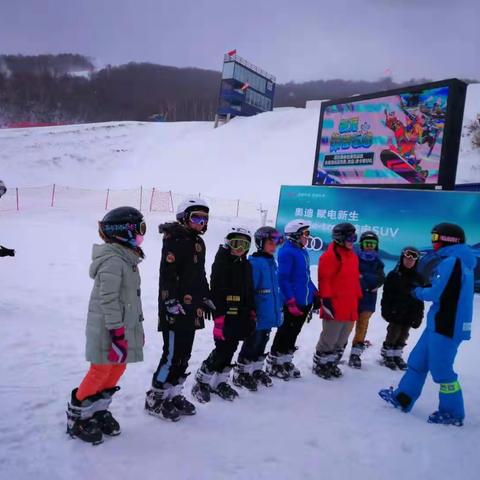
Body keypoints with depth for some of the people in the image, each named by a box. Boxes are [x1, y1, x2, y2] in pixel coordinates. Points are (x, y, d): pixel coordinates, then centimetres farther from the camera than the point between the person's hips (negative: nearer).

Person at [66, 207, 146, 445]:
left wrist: (137, 327, 20)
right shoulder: (113, 261, -20)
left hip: (123, 327, 9)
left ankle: (98, 411, 31)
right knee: (101, 372, 1)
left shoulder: (127, 258, 11)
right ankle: (77, 417, 19)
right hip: (107, 329, -9)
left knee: (117, 369, 15)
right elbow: (108, 299, -23)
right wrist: (117, 332, -21)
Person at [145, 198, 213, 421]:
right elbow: (167, 273, -19)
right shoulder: (175, 240, -12)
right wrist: (171, 302, -23)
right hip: (175, 309, -9)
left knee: (184, 355, 14)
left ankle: (173, 394, 27)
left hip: (191, 309, 9)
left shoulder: (198, 242, 16)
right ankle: (155, 398, 10)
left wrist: (206, 298, 25)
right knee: (172, 355, -4)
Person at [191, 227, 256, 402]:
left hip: (240, 316, 7)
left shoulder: (246, 266, 12)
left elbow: (250, 293, 18)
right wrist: (218, 318, -20)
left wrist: (252, 313, 14)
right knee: (222, 349, -6)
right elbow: (216, 292, -15)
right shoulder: (221, 263, -10)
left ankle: (220, 381, 24)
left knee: (230, 349, 11)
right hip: (225, 315, -7)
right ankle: (201, 381, 9)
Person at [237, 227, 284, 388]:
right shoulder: (254, 263, -17)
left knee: (262, 342, 19)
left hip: (269, 315, 8)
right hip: (257, 316, -8)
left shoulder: (272, 262, 10)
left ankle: (257, 369, 35)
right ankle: (242, 371, 21)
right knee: (252, 343, 4)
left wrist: (278, 308, 18)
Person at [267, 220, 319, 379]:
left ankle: (286, 361, 29)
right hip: (292, 303, -8)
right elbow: (283, 279, -18)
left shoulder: (303, 252, 13)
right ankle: (273, 364, 16)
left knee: (293, 333, 16)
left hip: (305, 302, 8)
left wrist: (315, 294, 18)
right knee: (285, 333, 2)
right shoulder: (287, 252, -14)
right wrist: (291, 302, -21)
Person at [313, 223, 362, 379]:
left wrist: (357, 299, 20)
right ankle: (319, 364, 18)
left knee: (342, 340, 17)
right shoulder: (330, 255, -13)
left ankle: (331, 363, 32)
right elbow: (324, 279, -16)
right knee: (329, 339, 1)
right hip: (335, 307, -9)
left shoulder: (353, 256, 15)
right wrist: (326, 300, -19)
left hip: (349, 307, 9)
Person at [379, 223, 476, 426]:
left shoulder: (451, 262, -18)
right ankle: (402, 398, 25)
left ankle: (453, 412, 18)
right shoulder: (460, 261, 13)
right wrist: (424, 289, 6)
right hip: (442, 323, 10)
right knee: (418, 361, 15)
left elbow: (436, 293, -19)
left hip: (446, 326, -10)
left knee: (441, 369, 2)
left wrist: (418, 292, 0)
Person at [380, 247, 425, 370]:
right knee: (394, 333, -1)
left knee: (404, 335, 10)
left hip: (410, 313, 3)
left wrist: (419, 315, 5)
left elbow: (420, 298, 8)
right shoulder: (394, 275, -3)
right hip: (395, 312, -3)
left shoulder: (419, 278, 6)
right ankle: (387, 354, 16)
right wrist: (386, 310, -11)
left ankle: (397, 354, 25)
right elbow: (386, 294, -5)